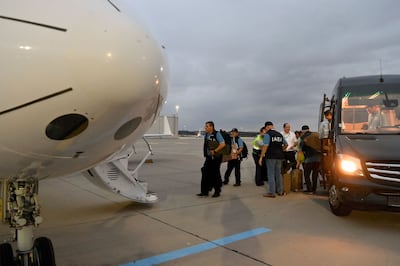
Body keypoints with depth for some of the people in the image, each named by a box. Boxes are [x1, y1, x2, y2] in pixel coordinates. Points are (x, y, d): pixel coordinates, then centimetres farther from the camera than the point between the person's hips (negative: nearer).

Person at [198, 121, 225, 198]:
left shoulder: (217, 134, -11)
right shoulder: (206, 135, 9)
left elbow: (223, 144, -19)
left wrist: (214, 151, -19)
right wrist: (206, 153, 9)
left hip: (216, 158, -6)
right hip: (208, 157, 6)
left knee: (215, 174, 3)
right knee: (205, 173, 1)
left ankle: (217, 191, 18)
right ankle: (205, 191, 8)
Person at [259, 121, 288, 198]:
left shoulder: (267, 134, -7)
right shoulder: (279, 134, 13)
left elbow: (265, 146, -16)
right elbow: (286, 144, 19)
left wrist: (261, 157, -15)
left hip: (271, 156, -6)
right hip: (279, 156, 6)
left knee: (271, 174, -2)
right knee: (278, 173, 15)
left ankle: (271, 192, 0)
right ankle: (280, 191, 22)